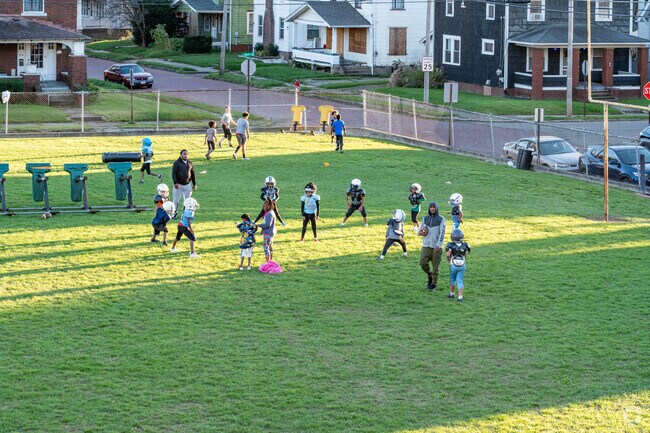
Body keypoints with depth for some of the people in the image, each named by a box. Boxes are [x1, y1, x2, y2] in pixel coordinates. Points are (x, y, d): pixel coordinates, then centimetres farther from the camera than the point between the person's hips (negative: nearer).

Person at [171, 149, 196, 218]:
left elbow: (193, 174, 16)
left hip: (187, 185, 4)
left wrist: (194, 184, 15)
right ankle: (173, 214, 9)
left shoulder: (190, 163, 9)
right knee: (175, 200, 0)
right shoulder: (177, 163, -6)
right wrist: (175, 182, -20)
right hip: (178, 184, -4)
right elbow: (174, 173, -10)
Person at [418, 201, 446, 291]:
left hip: (436, 247, -3)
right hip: (426, 246, 3)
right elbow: (420, 230, 18)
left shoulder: (441, 219, -3)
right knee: (423, 263, -8)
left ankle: (433, 285, 11)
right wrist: (421, 232, -7)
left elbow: (442, 233, -10)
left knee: (435, 266, -1)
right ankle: (430, 276, 19)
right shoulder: (425, 219, 10)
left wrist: (438, 245, -20)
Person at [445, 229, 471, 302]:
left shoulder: (451, 245, -11)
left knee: (452, 279, 19)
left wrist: (449, 261, -2)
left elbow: (448, 255, -21)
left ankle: (451, 294, 31)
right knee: (460, 281, 4)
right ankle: (460, 297, -3)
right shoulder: (465, 245, -2)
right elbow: (465, 256, 5)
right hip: (462, 265, 1)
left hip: (453, 266, -1)